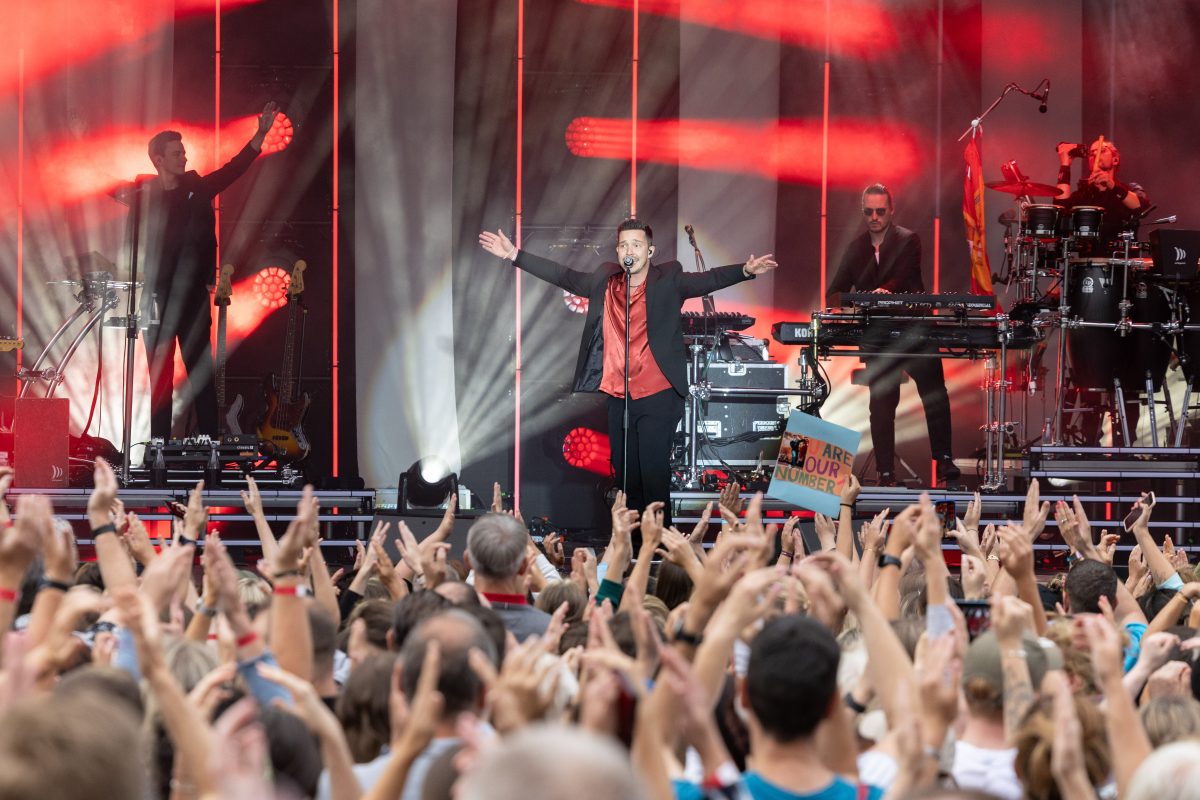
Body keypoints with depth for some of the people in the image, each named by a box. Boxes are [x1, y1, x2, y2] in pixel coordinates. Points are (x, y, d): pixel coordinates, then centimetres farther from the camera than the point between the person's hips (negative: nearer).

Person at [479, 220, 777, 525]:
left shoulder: (669, 280, -3)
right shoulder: (604, 280, 8)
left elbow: (710, 280, -13)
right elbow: (564, 276, 15)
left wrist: (746, 270, -32)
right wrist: (514, 255, 14)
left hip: (657, 397, -4)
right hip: (618, 398, 5)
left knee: (654, 476, -9)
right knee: (625, 479, 8)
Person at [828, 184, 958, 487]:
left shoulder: (908, 241, -1)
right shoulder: (856, 248, 11)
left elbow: (904, 276, -19)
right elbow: (836, 291, 8)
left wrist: (885, 291, -40)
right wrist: (840, 304, -16)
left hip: (912, 330, -3)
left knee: (935, 394, -5)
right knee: (882, 404, 1)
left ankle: (944, 461, 4)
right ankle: (886, 473, 4)